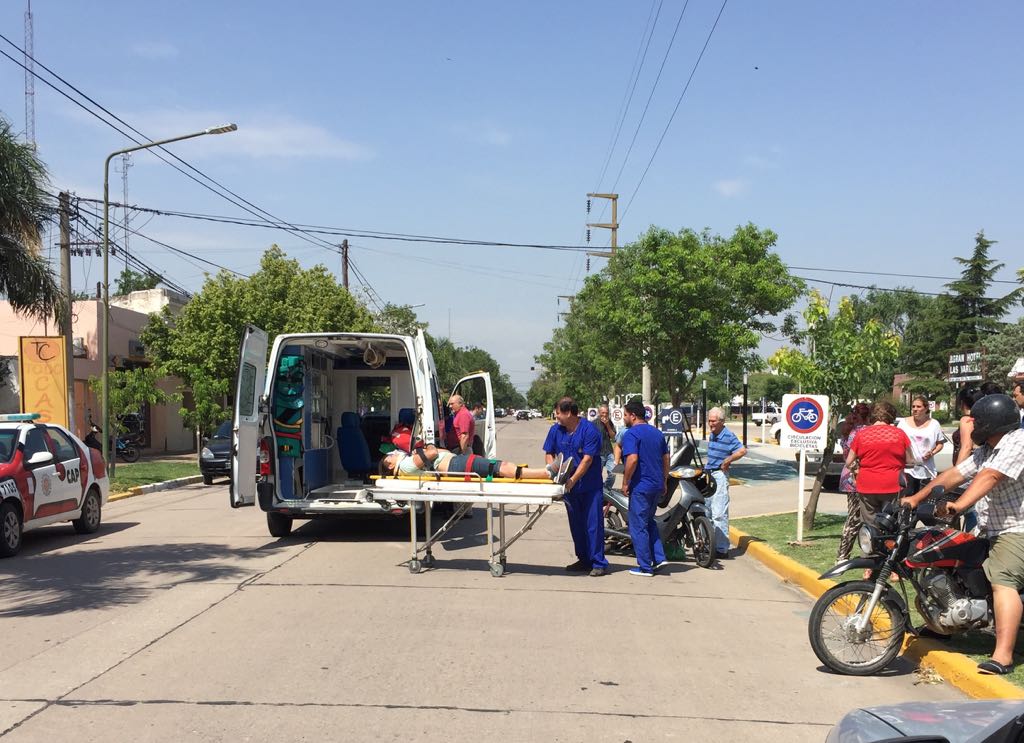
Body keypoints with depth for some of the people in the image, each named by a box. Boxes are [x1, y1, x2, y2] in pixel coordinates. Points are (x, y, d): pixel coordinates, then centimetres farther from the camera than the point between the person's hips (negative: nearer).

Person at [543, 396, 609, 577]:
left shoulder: (589, 430, -15)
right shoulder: (556, 430, 3)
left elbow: (587, 459, -19)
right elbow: (549, 453, 10)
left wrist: (572, 480, -24)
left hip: (590, 486, -6)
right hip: (569, 486, 6)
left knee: (593, 524, -6)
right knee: (576, 524, 12)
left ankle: (599, 563, -1)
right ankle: (584, 560, 23)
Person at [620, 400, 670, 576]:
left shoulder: (631, 433, -12)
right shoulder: (657, 433, 13)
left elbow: (632, 459, -23)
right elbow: (666, 459, 15)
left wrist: (625, 482, -14)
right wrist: (663, 481, 21)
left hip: (640, 487, -8)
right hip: (657, 485, 8)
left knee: (638, 526, 0)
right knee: (649, 522, 22)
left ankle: (645, 567, 3)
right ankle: (659, 557, 14)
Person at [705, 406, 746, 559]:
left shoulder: (728, 436, -14)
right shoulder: (711, 435, 13)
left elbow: (742, 450, -25)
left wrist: (727, 460, -20)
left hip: (719, 475, -9)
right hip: (709, 474, 9)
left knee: (719, 514, -10)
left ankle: (722, 549, -8)